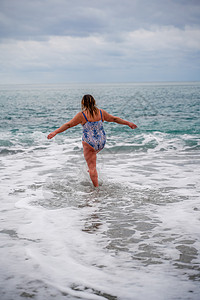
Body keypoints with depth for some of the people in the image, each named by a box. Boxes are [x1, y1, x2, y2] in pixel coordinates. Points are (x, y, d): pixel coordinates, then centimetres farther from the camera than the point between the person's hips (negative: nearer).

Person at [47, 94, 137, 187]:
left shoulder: (82, 115, -10)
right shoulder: (101, 112, 1)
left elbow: (68, 125, -9)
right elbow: (115, 119, 11)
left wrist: (55, 132, -4)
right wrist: (128, 123, 23)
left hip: (89, 143, -5)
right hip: (101, 142, 5)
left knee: (92, 167, 3)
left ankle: (97, 188, 5)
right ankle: (91, 169, 45)